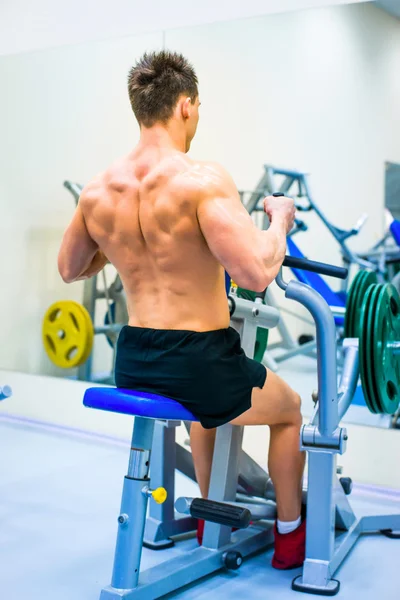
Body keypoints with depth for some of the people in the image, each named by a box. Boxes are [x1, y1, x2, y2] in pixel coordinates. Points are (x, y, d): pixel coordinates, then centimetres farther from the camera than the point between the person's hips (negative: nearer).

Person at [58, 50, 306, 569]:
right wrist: (279, 220, -7)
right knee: (290, 411, 27)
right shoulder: (202, 180, -19)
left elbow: (69, 270, 15)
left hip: (132, 366, 6)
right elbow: (257, 274, -26)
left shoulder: (97, 191, 1)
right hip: (199, 364, -6)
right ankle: (290, 536, 39)